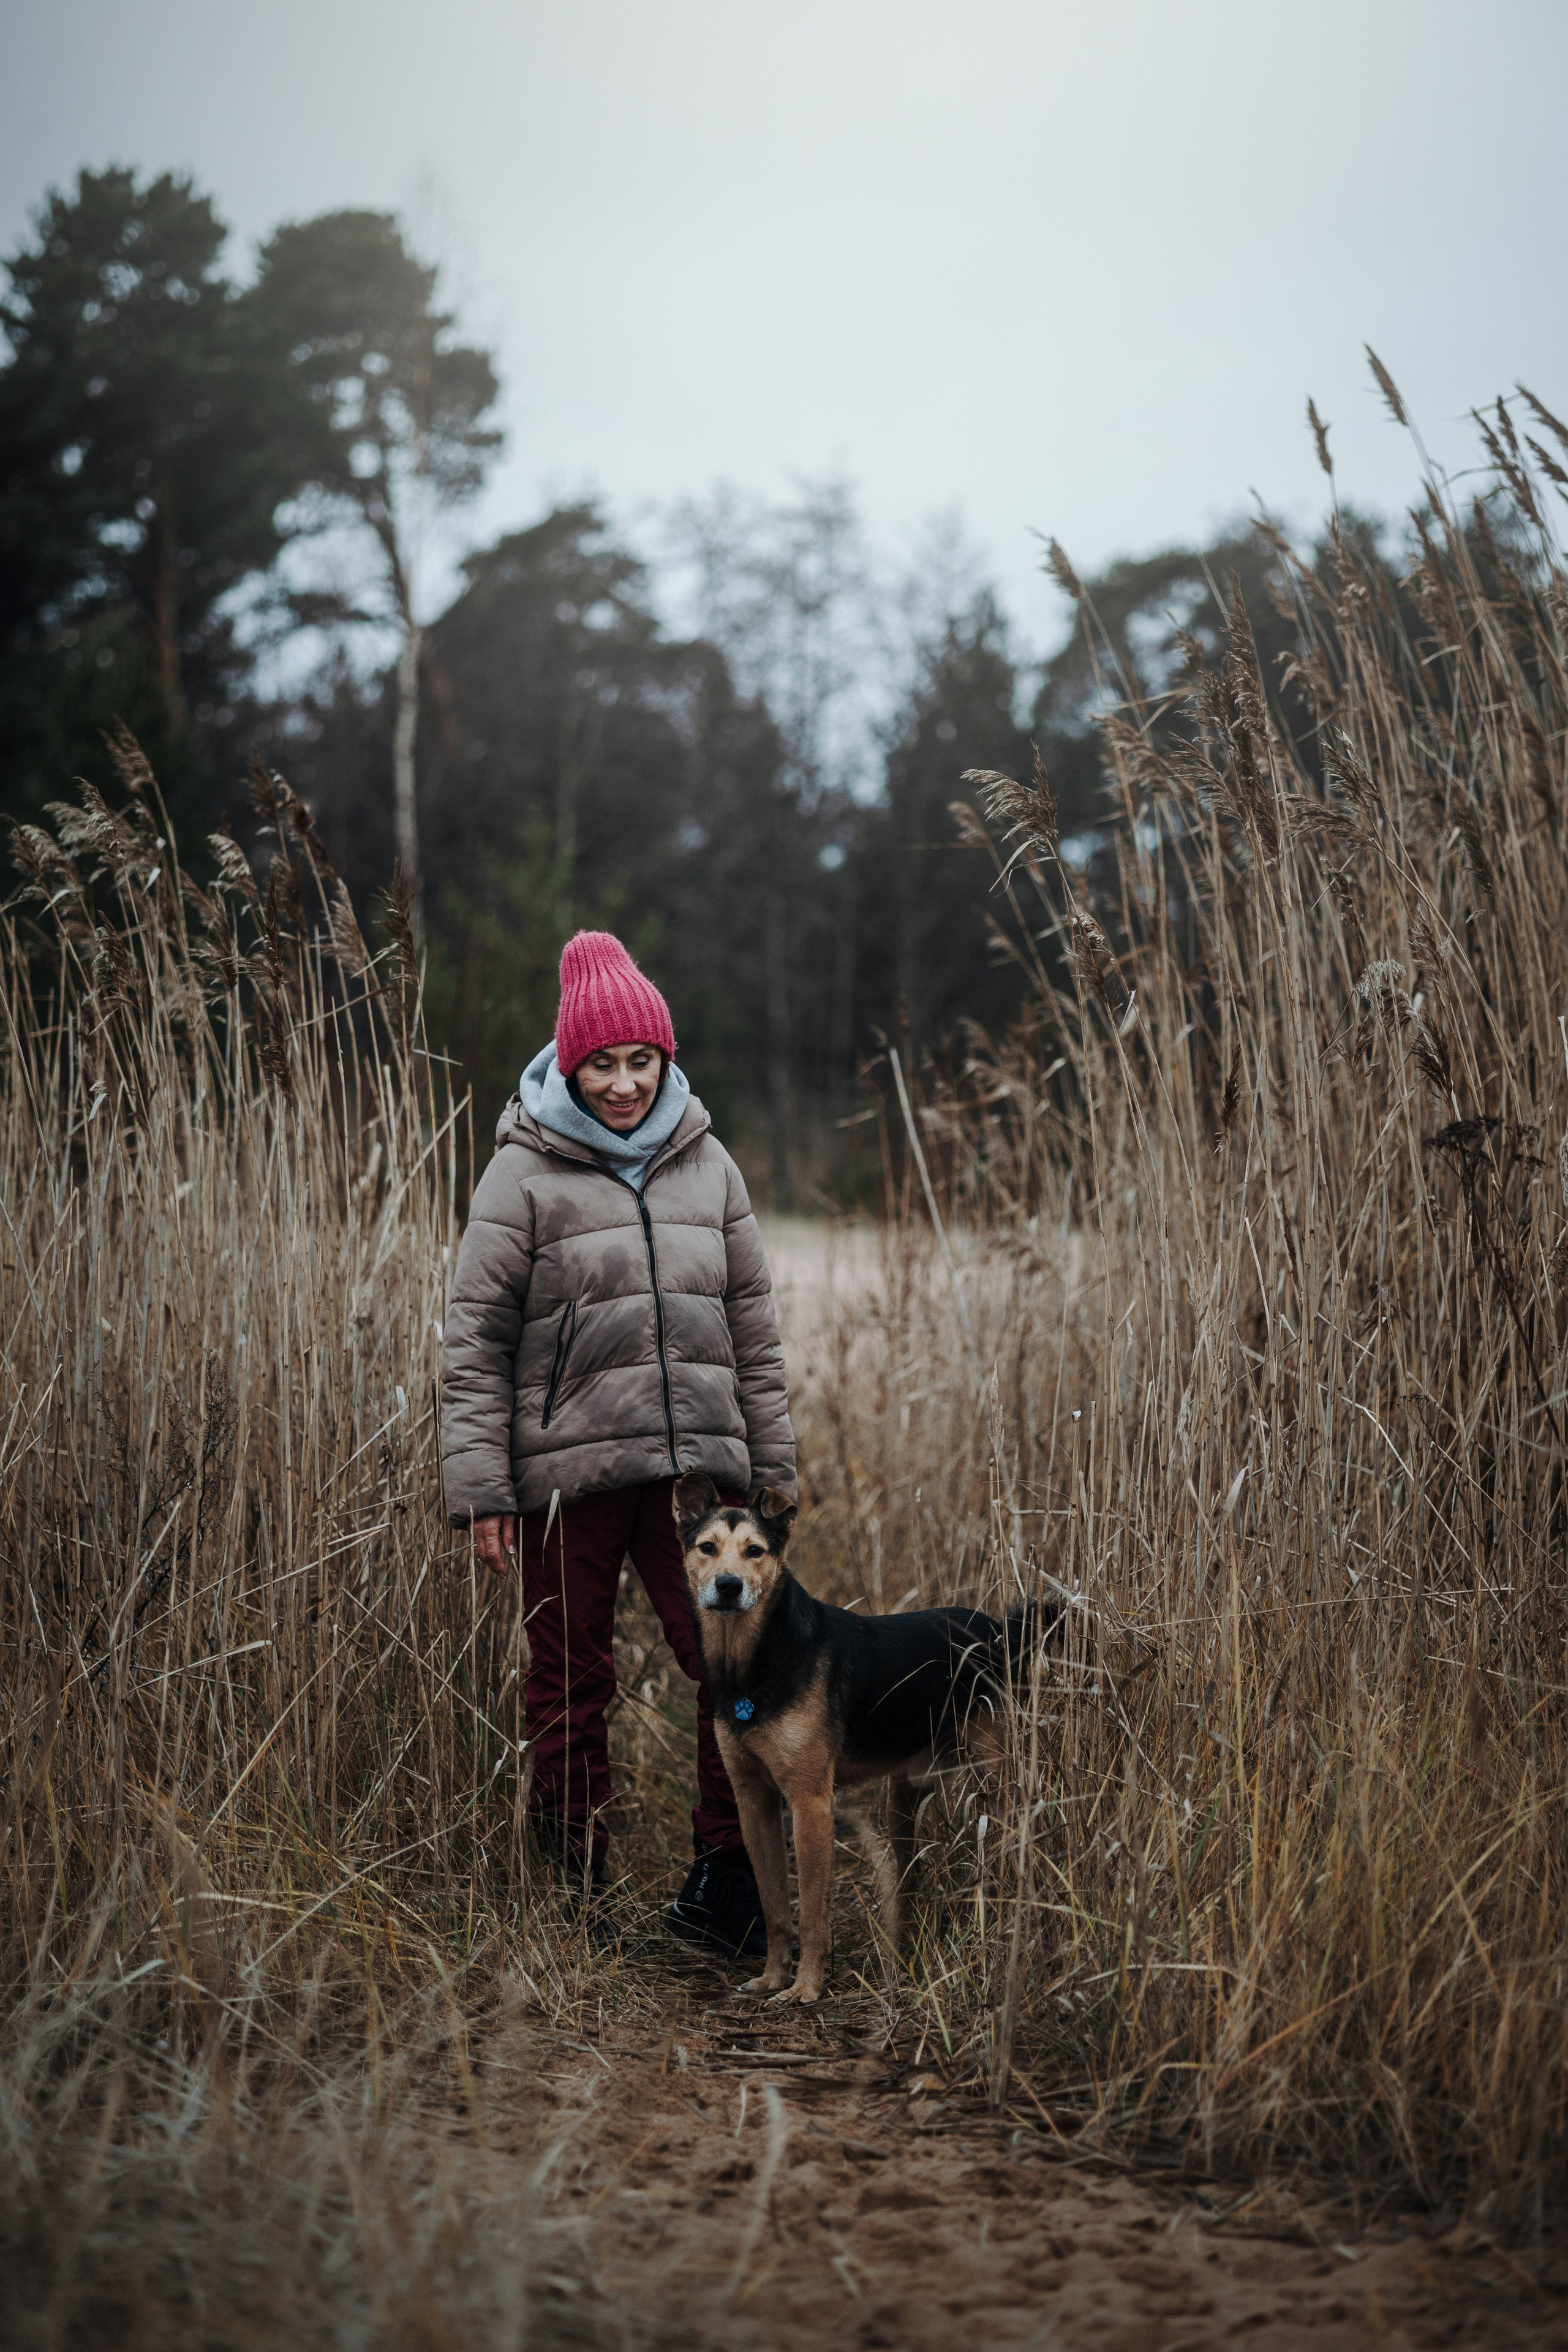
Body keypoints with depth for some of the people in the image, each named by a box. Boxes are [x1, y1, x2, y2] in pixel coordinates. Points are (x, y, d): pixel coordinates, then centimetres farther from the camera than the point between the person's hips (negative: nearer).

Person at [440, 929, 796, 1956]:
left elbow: (753, 1328, 14)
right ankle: (579, 1892, 19)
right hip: (569, 1474, -3)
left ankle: (723, 1883, 8)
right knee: (573, 1688, 6)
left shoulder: (707, 1166, 10)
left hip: (697, 1465, 3)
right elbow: (475, 1339, -3)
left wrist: (773, 1471, 10)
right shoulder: (525, 1173, -2)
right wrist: (480, 1488, -9)